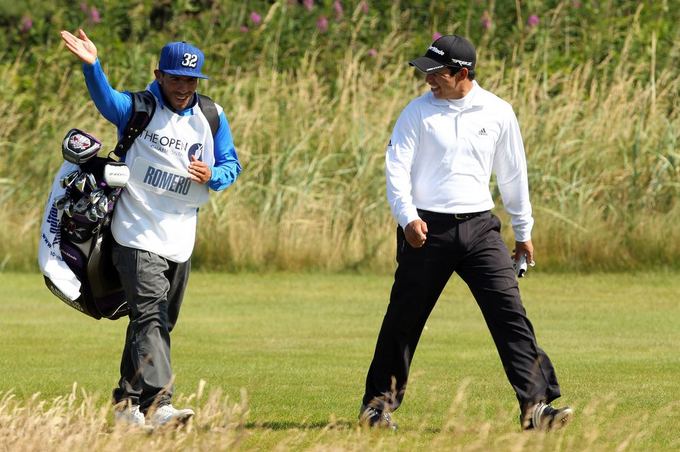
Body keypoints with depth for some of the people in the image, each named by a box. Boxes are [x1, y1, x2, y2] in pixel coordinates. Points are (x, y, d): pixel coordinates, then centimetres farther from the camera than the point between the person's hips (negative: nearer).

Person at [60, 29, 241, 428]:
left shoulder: (211, 118, 6)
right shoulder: (138, 108, -7)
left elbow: (232, 164, 11)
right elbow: (107, 100, -28)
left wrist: (212, 177, -13)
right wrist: (92, 66, -48)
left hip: (181, 241, 5)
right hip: (137, 235, -5)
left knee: (160, 323, 14)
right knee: (150, 316, -19)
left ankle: (127, 401, 28)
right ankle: (157, 404, -31)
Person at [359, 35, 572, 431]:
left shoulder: (498, 113, 5)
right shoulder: (418, 112, 0)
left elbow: (513, 173, 14)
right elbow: (397, 168, -4)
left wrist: (524, 231, 17)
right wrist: (408, 217, -20)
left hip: (479, 227, 1)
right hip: (428, 229, -1)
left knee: (511, 313, -9)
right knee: (404, 320, 5)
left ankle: (536, 405, -11)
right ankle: (378, 404, 20)